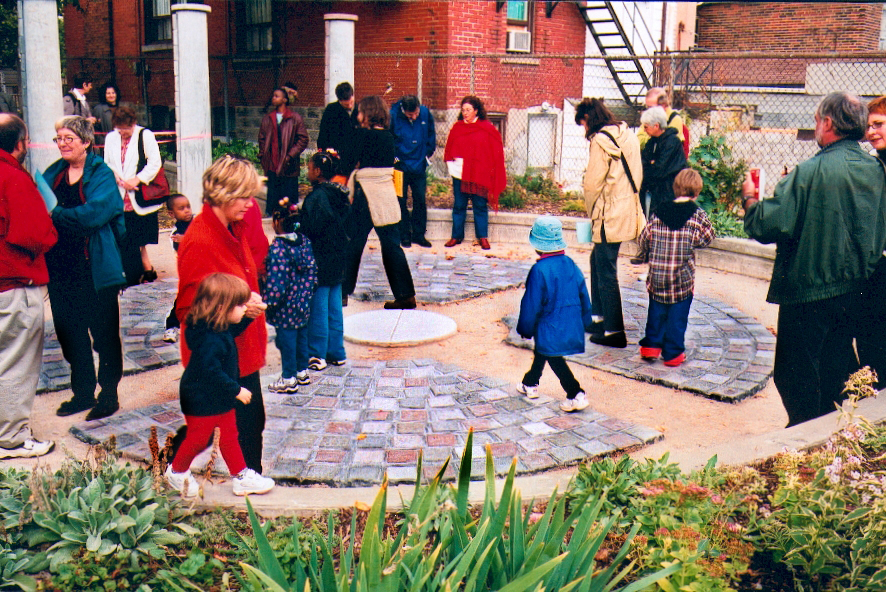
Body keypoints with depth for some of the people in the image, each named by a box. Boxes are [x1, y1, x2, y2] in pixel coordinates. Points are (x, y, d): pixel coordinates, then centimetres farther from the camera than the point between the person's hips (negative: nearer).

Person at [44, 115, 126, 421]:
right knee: (69, 332, 14)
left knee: (104, 333, 5)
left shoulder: (102, 175, -6)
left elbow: (95, 213, -20)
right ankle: (83, 392, 29)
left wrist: (55, 213, -23)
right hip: (60, 267, 6)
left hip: (95, 269, -6)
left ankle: (109, 395, 18)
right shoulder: (52, 173, 11)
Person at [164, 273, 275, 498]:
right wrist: (236, 390, -25)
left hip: (221, 398, 9)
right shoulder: (210, 340, -33)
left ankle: (242, 477, 26)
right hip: (202, 401, -9)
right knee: (198, 439, 11)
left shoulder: (220, 329, -2)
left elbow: (234, 330, 21)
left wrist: (250, 316, 5)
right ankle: (177, 471, 36)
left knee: (229, 436, 16)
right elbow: (210, 371, -33)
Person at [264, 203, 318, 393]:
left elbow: (275, 280, -23)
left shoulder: (277, 248, -21)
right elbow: (312, 269, 7)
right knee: (301, 336, 19)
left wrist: (269, 303, -14)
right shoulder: (304, 242, 1)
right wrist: (307, 293, 15)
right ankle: (302, 371, 32)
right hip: (303, 304, 7)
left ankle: (289, 379, 12)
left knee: (286, 340, 3)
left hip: (286, 307, -7)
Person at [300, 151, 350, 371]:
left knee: (317, 308, 0)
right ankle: (336, 352, 21)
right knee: (334, 307, 14)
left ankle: (317, 355, 7)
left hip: (320, 262, -8)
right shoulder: (339, 194, 7)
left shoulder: (317, 196, -18)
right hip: (337, 260, 8)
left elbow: (311, 228, -21)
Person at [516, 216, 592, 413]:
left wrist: (525, 328, -3)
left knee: (554, 359, 4)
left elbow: (532, 304, -15)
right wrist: (583, 322, 20)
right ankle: (530, 384, 40)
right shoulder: (572, 265, -1)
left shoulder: (539, 270, -21)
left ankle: (576, 395, -4)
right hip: (571, 327, 7)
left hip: (550, 328, -7)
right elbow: (584, 298, 7)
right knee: (541, 352, 24)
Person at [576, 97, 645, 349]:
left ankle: (614, 331, 4)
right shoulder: (628, 135, 10)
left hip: (610, 215, -9)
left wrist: (592, 212, 2)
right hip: (627, 211, 9)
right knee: (597, 260, 21)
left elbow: (592, 183, -15)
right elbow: (637, 176, 14)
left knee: (606, 271, -1)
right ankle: (599, 317, 30)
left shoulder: (600, 140, -15)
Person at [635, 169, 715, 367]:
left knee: (656, 312, 18)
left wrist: (645, 255, 23)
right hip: (682, 278, -3)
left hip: (657, 276, 3)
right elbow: (706, 238, -5)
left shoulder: (659, 213, 1)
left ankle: (651, 345, 22)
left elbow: (644, 239, 5)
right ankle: (673, 353, 12)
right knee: (677, 315, 7)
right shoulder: (697, 215, -8)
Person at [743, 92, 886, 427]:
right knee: (834, 372, 19)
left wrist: (749, 197, -3)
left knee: (796, 377, 5)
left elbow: (768, 225, -24)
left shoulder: (811, 172, -20)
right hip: (854, 291, 7)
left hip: (809, 290, -7)